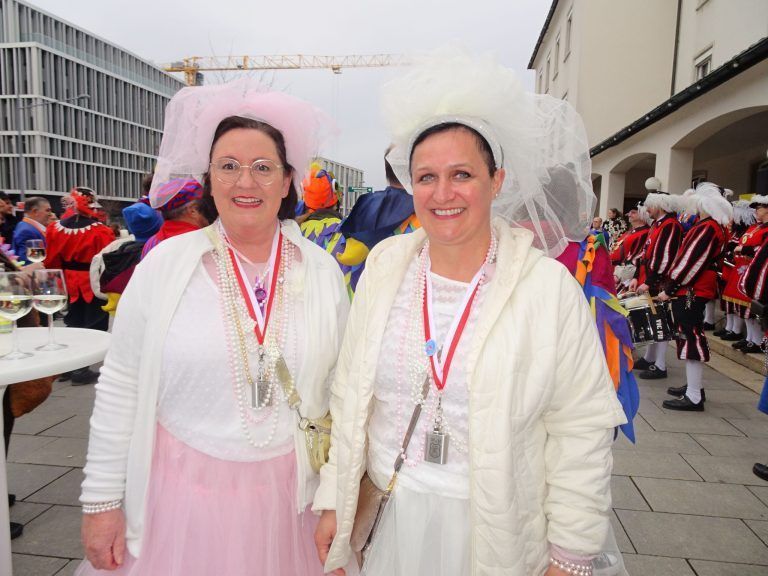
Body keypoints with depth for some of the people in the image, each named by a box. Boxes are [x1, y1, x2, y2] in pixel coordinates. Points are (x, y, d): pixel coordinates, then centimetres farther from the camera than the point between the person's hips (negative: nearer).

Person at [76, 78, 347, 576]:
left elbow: (342, 385, 2)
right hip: (182, 487, -1)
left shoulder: (323, 270, -4)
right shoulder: (166, 264, -9)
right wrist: (102, 500, -1)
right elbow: (120, 391, -4)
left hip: (289, 493, 2)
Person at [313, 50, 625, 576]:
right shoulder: (385, 264, -5)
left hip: (497, 531, -2)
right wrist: (334, 502, 3)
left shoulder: (550, 287, -14)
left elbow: (582, 432, -9)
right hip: (386, 518, 3)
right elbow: (349, 394, 0)